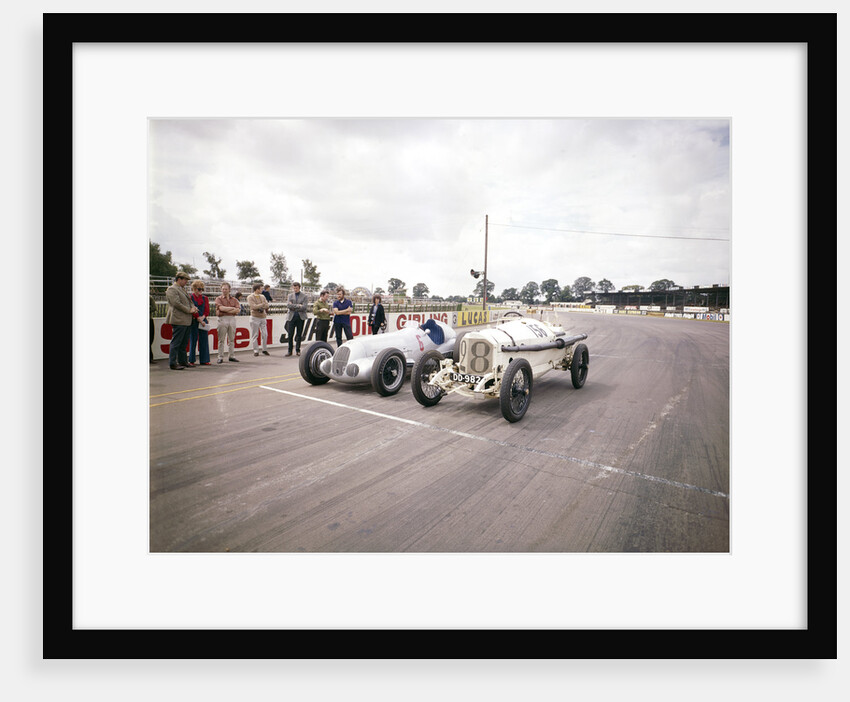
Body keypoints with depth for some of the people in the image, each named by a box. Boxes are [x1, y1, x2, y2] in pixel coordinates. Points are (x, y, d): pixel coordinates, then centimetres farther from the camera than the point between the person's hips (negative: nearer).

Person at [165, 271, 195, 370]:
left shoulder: (183, 289, 22)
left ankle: (182, 361, 23)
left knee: (184, 342, 14)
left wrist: (193, 307, 5)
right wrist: (189, 310, -14)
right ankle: (172, 364, -2)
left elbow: (189, 301, 27)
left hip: (186, 321, 10)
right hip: (178, 320, -10)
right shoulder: (172, 289, -7)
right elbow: (176, 303, -17)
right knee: (176, 342, -6)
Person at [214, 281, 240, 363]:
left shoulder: (234, 299, 14)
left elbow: (237, 310, 1)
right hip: (222, 319, -3)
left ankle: (231, 356, 13)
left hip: (232, 319, 3)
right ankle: (220, 357, 4)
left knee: (231, 339, 7)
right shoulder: (218, 299, 5)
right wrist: (232, 308, -3)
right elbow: (221, 308, -11)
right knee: (221, 340, -1)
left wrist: (227, 310, -9)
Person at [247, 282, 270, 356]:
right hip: (255, 317, -5)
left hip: (263, 317, 5)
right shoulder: (250, 297, -2)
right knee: (254, 335, 0)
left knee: (265, 334, 2)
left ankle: (264, 350, 13)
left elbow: (267, 305, 5)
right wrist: (262, 304, -7)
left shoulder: (262, 296, 15)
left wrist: (258, 307, -8)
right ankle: (256, 350, 7)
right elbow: (253, 306, -15)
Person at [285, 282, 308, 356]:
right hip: (291, 317, 1)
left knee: (299, 334, 4)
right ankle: (290, 350, 9)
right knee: (290, 334, 0)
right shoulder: (290, 295, 11)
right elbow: (288, 305, -4)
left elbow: (304, 307, -9)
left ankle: (298, 350, 13)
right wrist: (298, 306, -11)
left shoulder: (304, 296, 5)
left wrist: (293, 307, -8)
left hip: (300, 317, -1)